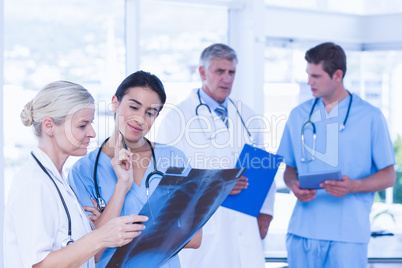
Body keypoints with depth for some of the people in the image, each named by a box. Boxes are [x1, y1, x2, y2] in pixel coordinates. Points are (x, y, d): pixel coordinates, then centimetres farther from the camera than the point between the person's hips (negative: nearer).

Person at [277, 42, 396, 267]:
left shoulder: (370, 117, 1)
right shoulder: (299, 115, 11)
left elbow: (388, 176, 2)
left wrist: (353, 186, -16)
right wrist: (294, 185, -6)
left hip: (348, 234, -3)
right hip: (303, 231, 3)